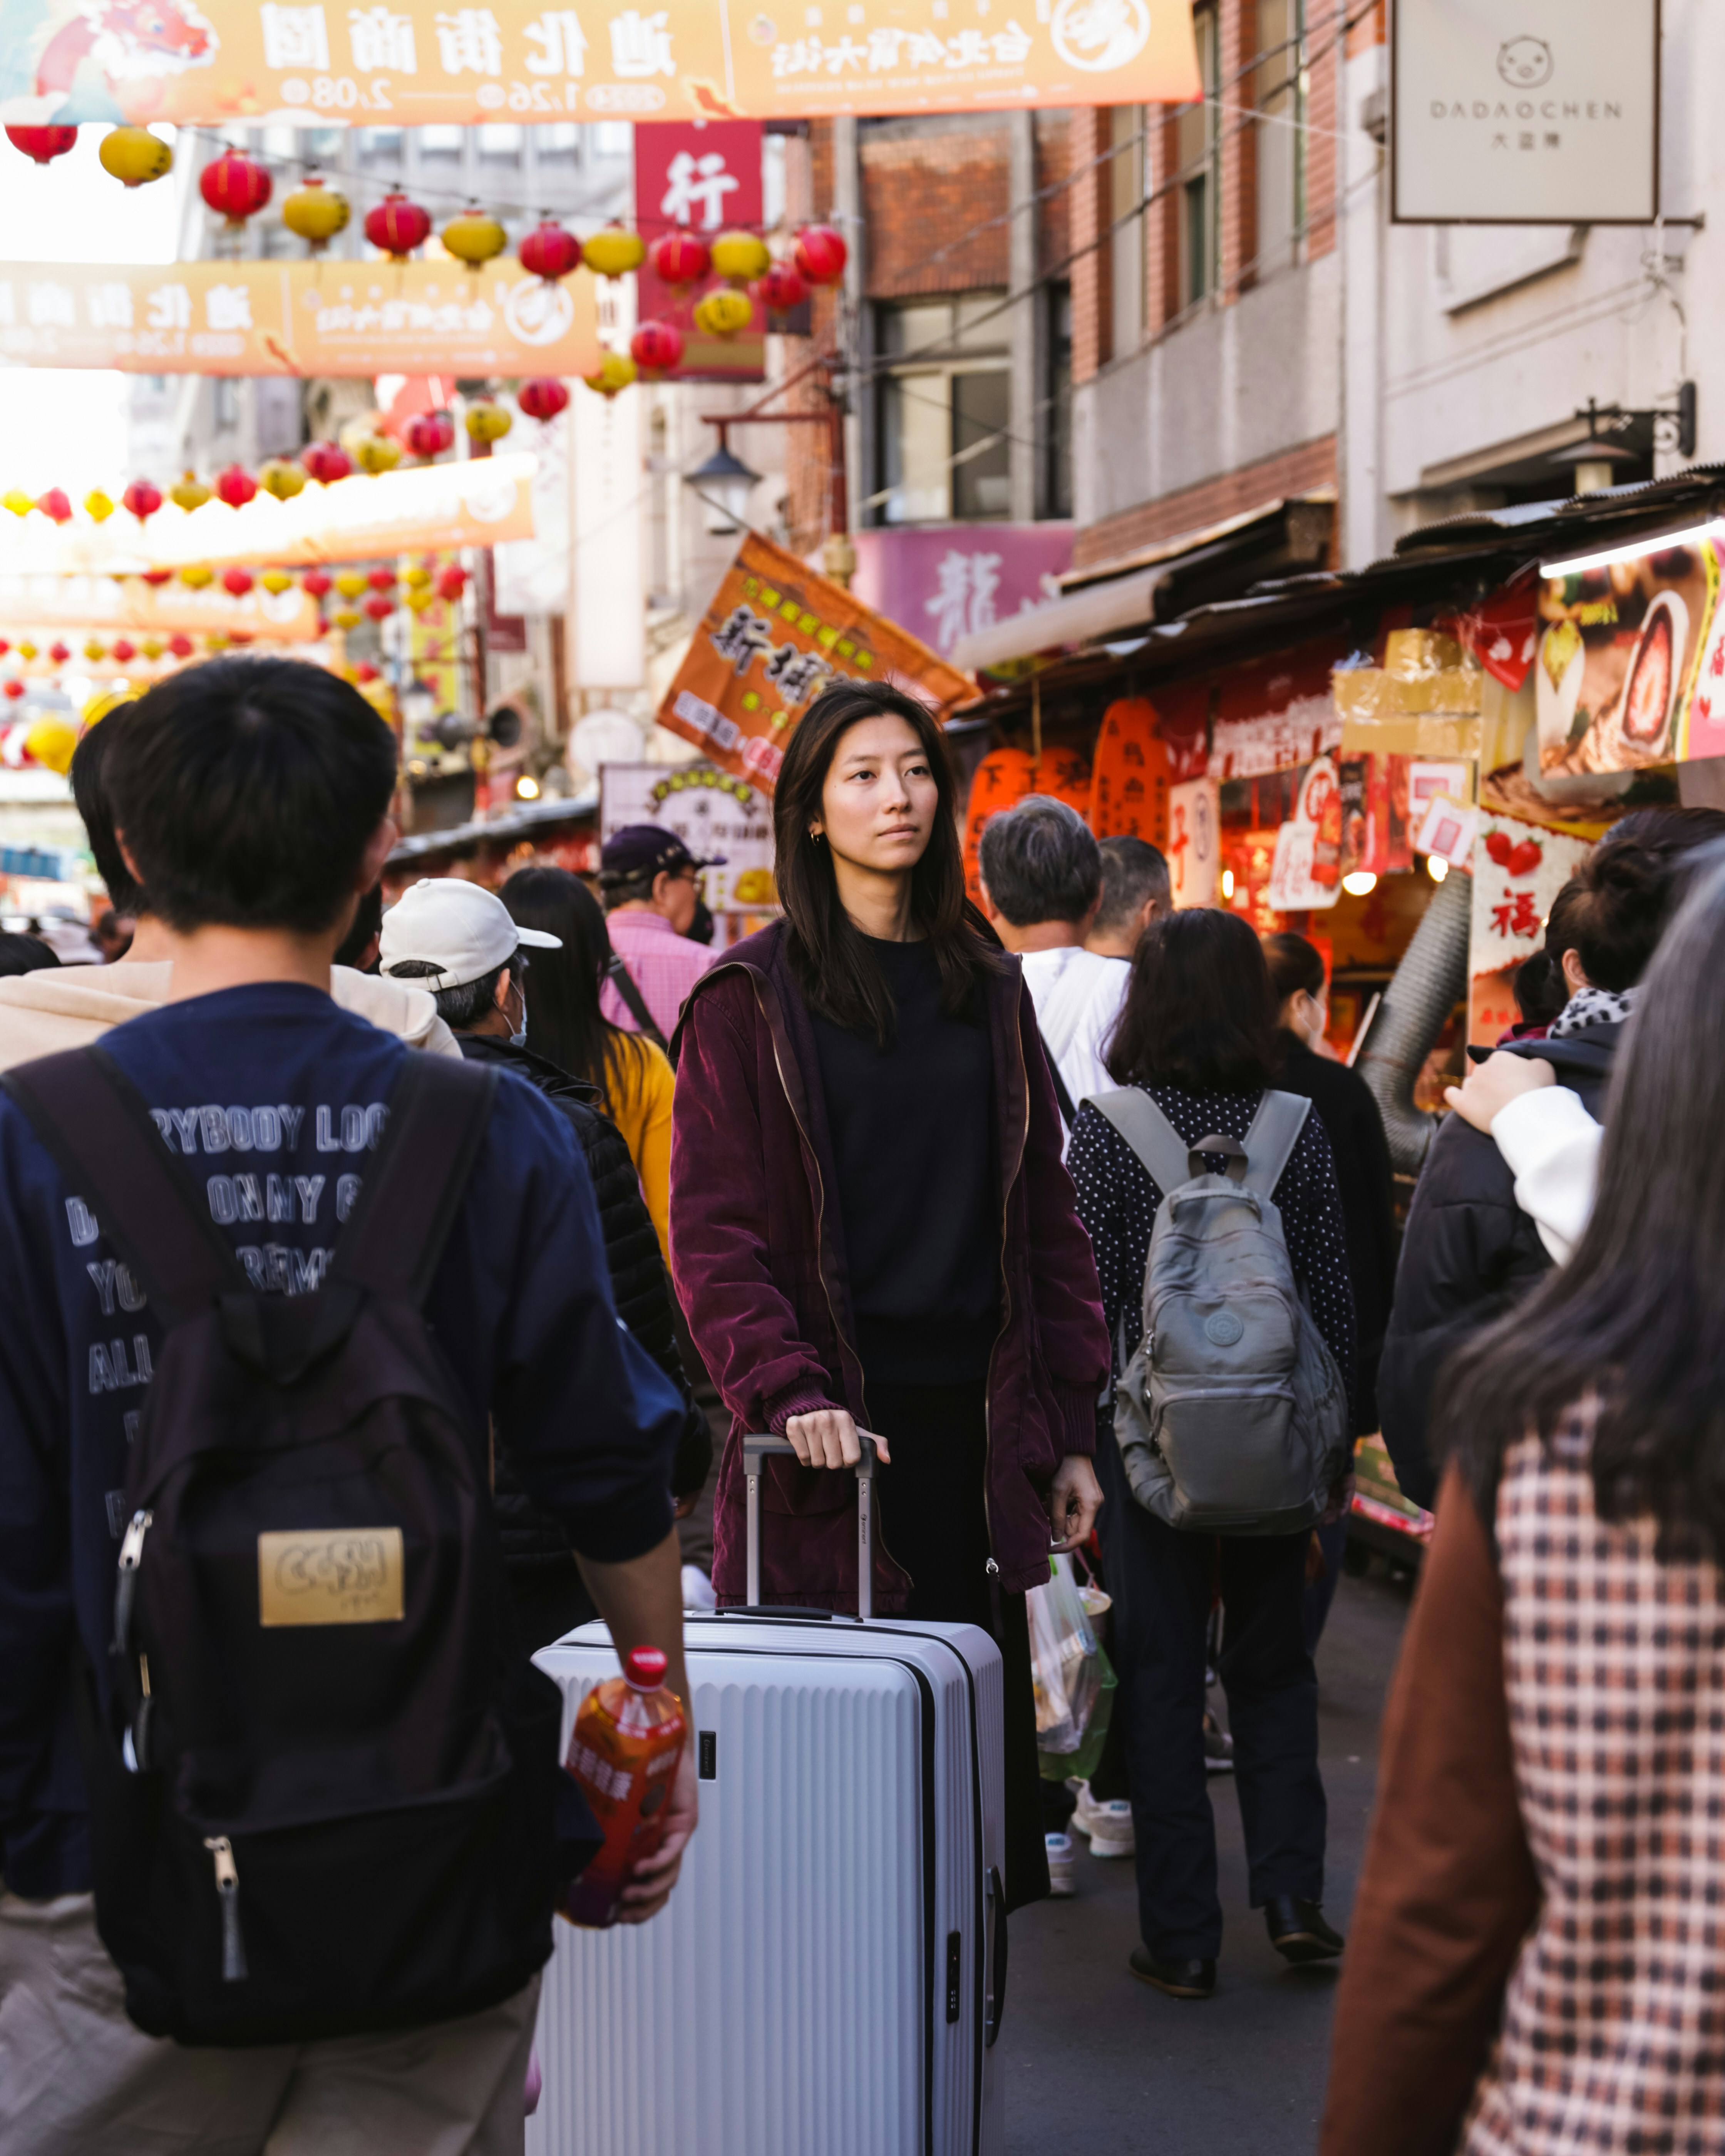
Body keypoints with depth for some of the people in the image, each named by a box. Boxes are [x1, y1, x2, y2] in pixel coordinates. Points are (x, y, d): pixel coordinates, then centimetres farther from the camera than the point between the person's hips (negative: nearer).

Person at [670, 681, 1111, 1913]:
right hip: (834, 1427, -4)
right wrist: (785, 1388, -20)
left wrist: (1069, 1430, 7)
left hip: (973, 1419, 4)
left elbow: (1047, 1220, 13)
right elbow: (713, 1229, -6)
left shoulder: (989, 990, 14)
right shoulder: (755, 996, 0)